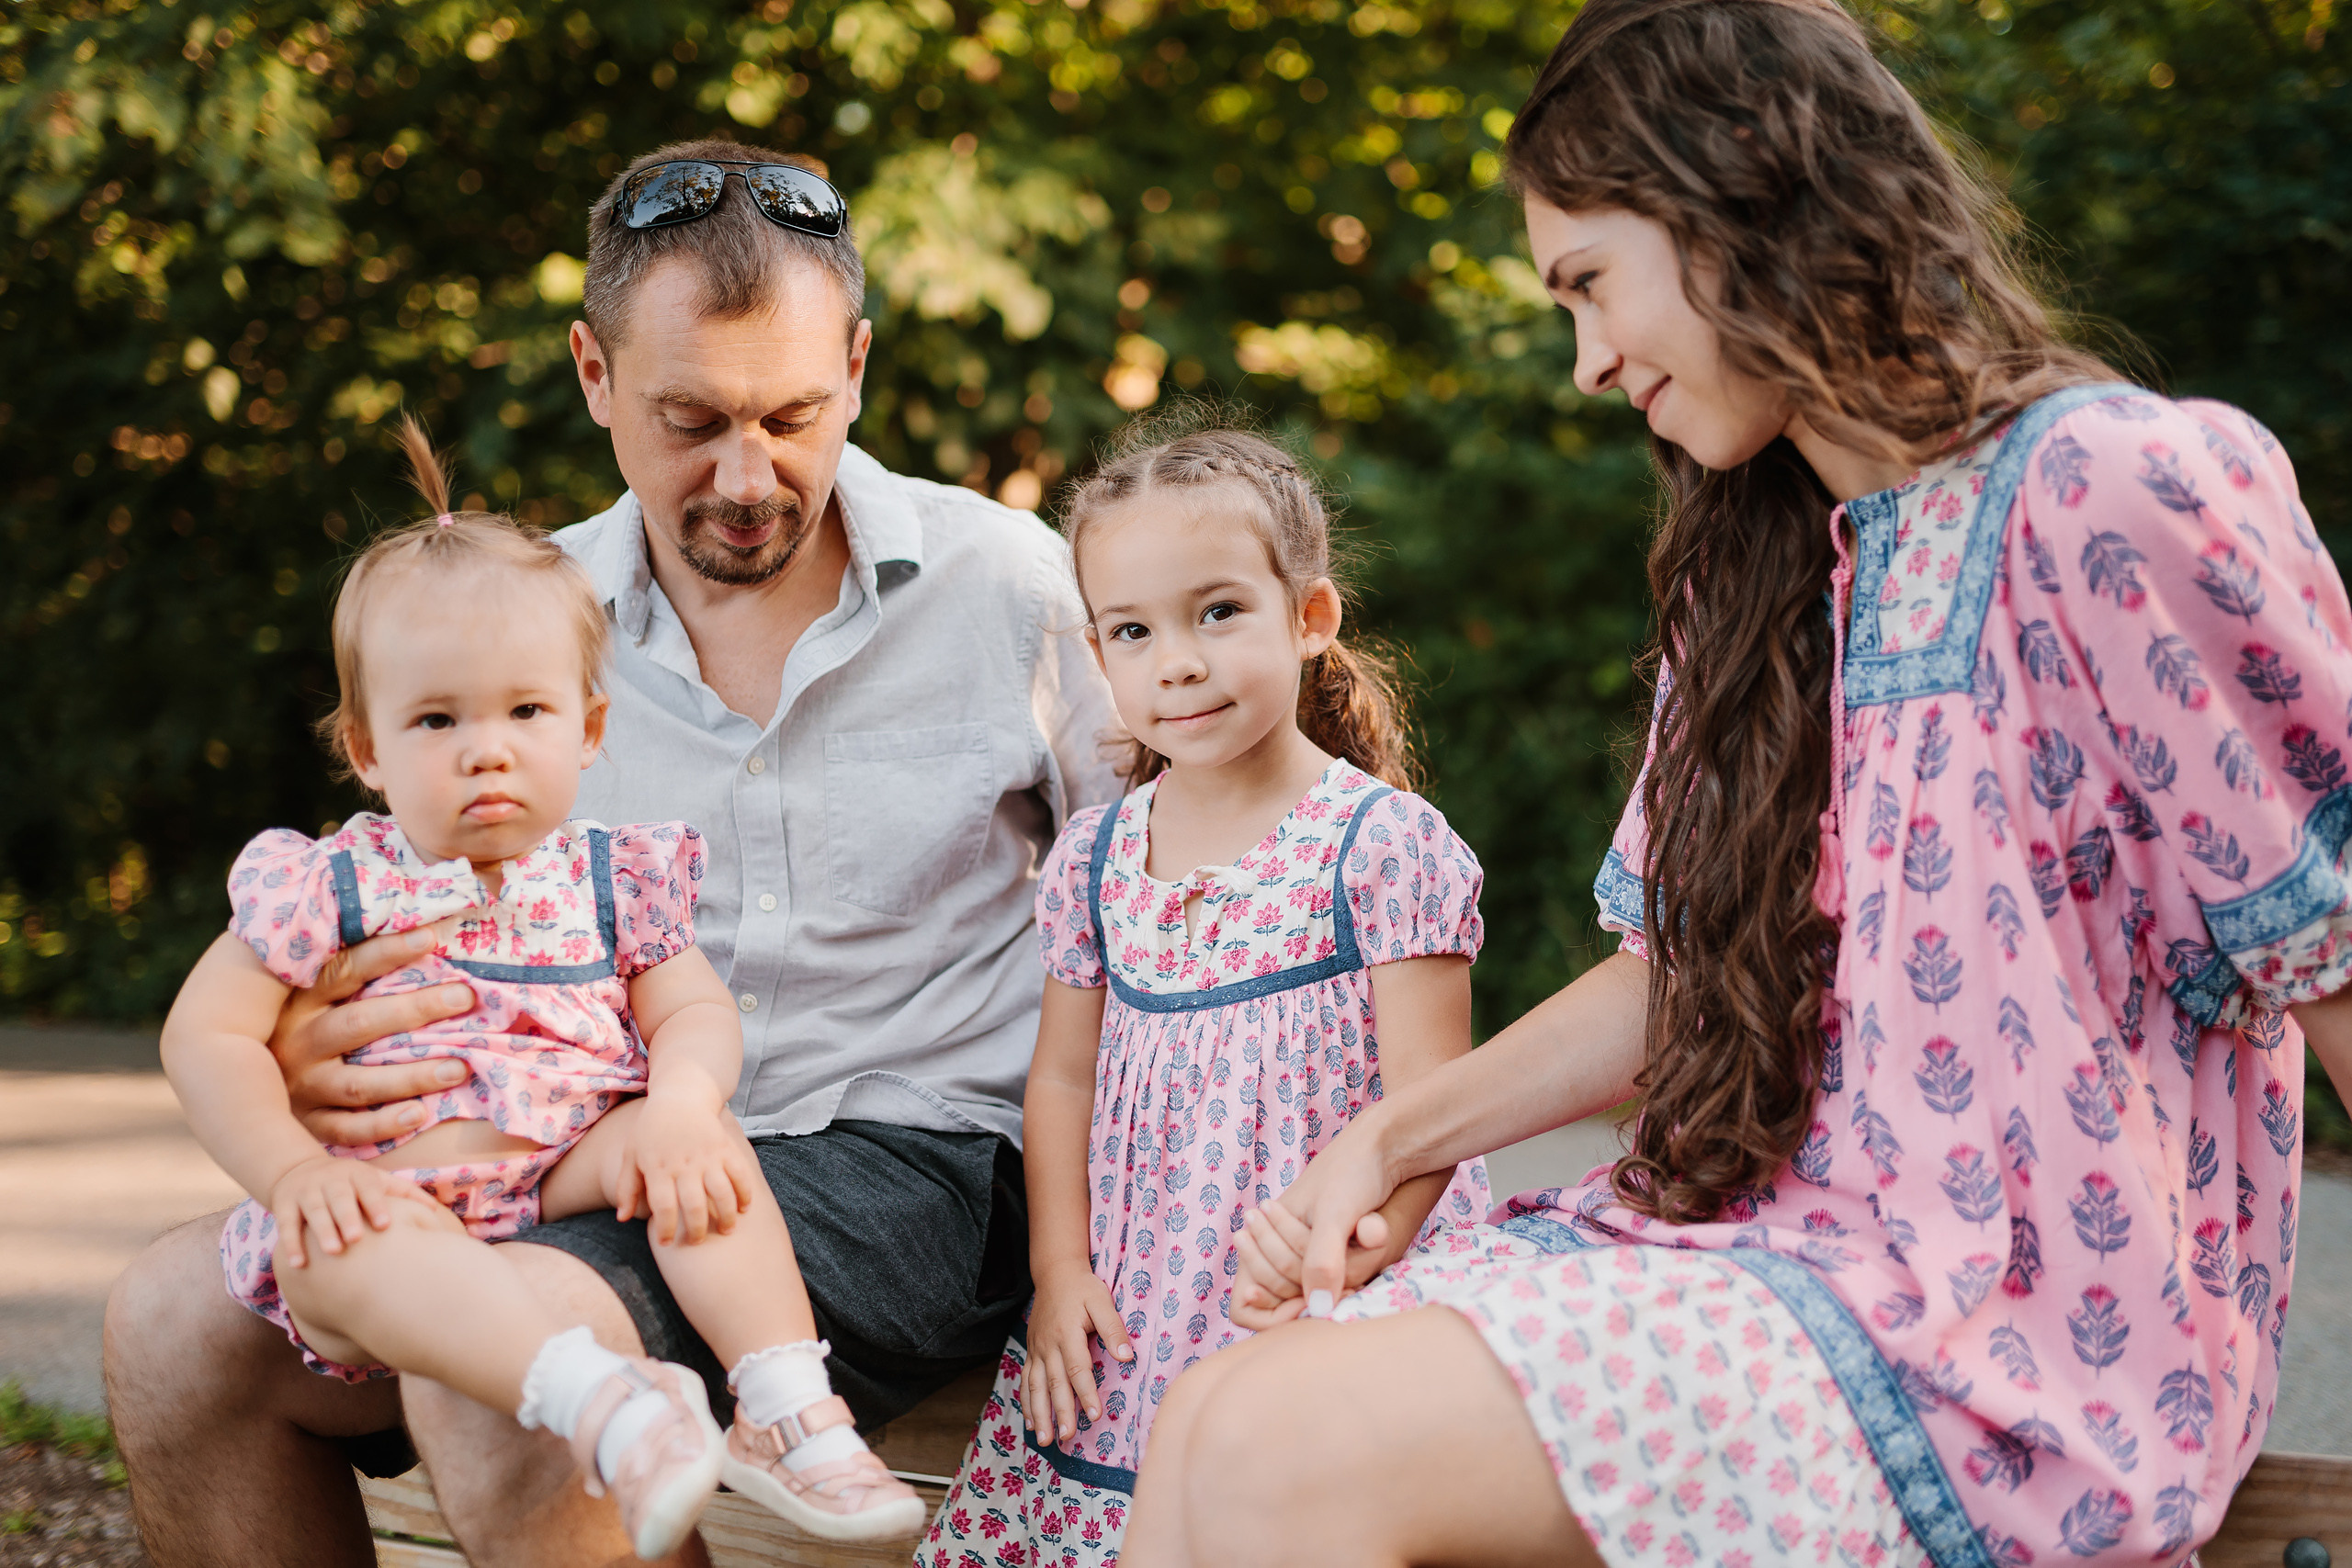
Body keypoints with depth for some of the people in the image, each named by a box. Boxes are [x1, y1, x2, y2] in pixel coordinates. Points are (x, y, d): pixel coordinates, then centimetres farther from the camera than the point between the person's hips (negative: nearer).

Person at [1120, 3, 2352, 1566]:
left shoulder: (2117, 493, -10)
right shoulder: (1757, 574, 17)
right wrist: (1388, 1139, 6)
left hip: (2035, 1335, -7)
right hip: (1768, 1240, 7)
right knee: (1215, 1418, -13)